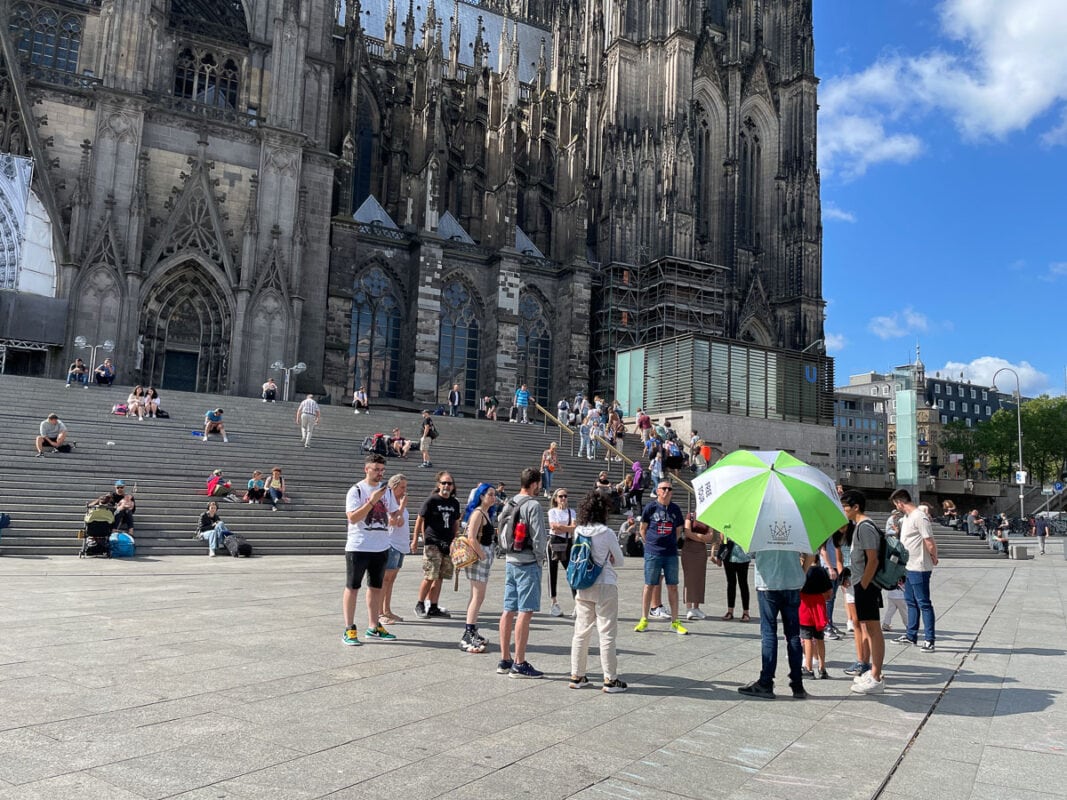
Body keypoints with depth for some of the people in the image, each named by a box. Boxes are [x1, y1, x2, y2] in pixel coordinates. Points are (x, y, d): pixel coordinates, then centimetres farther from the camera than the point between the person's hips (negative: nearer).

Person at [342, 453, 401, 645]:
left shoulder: (387, 490, 9)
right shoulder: (356, 490, -9)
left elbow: (395, 513, 18)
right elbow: (352, 518, -19)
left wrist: (397, 518, -6)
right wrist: (372, 500, -24)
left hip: (381, 548, 6)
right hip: (358, 548, -6)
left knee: (376, 587, 13)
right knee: (352, 587, 1)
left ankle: (373, 627, 22)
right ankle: (349, 629, 7)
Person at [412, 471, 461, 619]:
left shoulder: (455, 503, 10)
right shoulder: (432, 500, -5)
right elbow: (420, 519, -2)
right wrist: (415, 539, -4)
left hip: (448, 544, 5)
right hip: (432, 543, -5)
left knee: (440, 577, 8)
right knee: (430, 576, -7)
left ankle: (433, 607, 17)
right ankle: (419, 605, 10)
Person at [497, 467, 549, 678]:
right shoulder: (533, 505, -13)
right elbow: (538, 537, -15)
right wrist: (541, 557, 0)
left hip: (510, 562, 8)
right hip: (528, 564, -8)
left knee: (509, 611, 11)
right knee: (525, 613, -5)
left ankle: (505, 660, 18)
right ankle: (519, 664, -4)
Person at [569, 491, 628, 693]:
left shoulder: (578, 532, 2)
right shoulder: (606, 533, -12)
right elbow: (620, 561, -1)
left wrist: (600, 561, 8)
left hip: (583, 587, 5)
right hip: (605, 587, -5)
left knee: (581, 631, 12)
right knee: (607, 633, 1)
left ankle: (576, 676, 18)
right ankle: (610, 679, 5)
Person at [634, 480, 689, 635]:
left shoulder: (675, 509, 6)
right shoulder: (650, 508, -3)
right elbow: (643, 529, 5)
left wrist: (670, 544, 12)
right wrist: (650, 544, 7)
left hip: (671, 553, 3)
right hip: (652, 553, -3)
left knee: (673, 586, 5)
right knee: (649, 585, 3)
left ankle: (675, 622, 12)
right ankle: (644, 620, 13)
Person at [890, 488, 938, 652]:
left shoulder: (919, 517, -19)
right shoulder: (905, 517, 13)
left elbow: (930, 543, -18)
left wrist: (934, 559, -6)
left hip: (919, 569, -10)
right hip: (908, 567, 10)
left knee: (923, 603, -3)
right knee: (911, 602, 17)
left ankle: (930, 639, 4)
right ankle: (911, 635, 27)